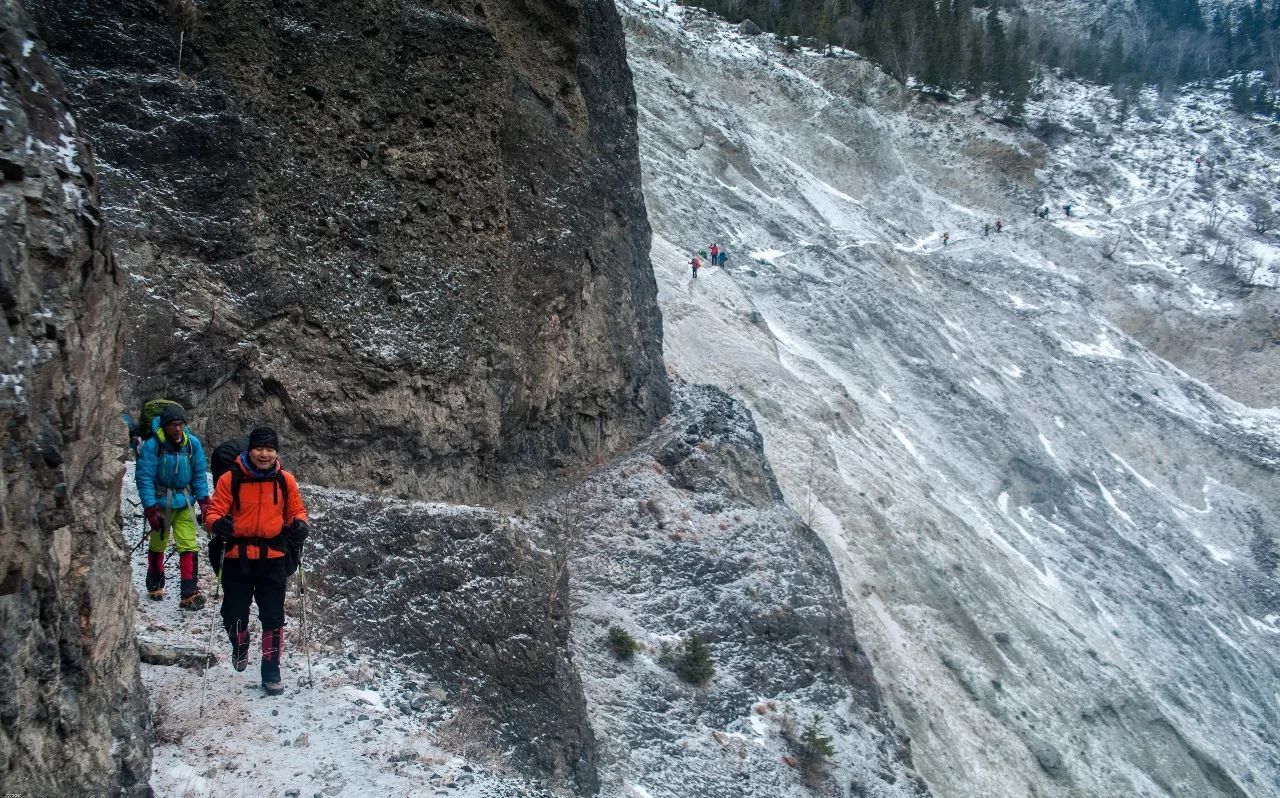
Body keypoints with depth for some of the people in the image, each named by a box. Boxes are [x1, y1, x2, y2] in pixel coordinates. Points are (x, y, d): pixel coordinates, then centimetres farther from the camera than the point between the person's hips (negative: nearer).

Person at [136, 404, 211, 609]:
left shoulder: (193, 444, -5)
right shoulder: (152, 445, -15)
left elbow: (199, 475, 5)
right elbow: (145, 478, -13)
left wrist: (204, 502, -2)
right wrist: (150, 509, -17)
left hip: (184, 502, 2)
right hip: (160, 502, -2)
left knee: (189, 546, -9)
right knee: (157, 545, 14)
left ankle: (189, 593, -9)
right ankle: (155, 587, 35)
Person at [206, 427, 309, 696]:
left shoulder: (285, 480, 1)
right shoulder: (230, 479, -5)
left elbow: (296, 511, 11)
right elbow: (215, 510, -4)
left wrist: (299, 524, -12)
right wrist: (217, 524, -27)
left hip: (273, 558, 1)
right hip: (237, 558, -1)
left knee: (273, 618, 2)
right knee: (234, 615, 5)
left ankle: (271, 671, 16)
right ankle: (240, 645, 39)